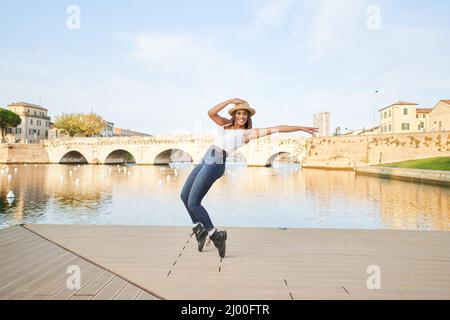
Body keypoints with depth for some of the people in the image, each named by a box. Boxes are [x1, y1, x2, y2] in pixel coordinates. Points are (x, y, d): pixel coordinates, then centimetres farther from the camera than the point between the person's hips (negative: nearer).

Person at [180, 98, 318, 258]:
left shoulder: (248, 133, 0)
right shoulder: (226, 124, 17)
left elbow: (275, 128, -4)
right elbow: (211, 113, 3)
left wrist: (301, 127, -5)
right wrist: (230, 100, -1)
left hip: (215, 164, -7)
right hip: (205, 161, 8)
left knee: (193, 203, -11)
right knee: (184, 195, 14)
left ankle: (216, 235, 2)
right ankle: (199, 229, 29)